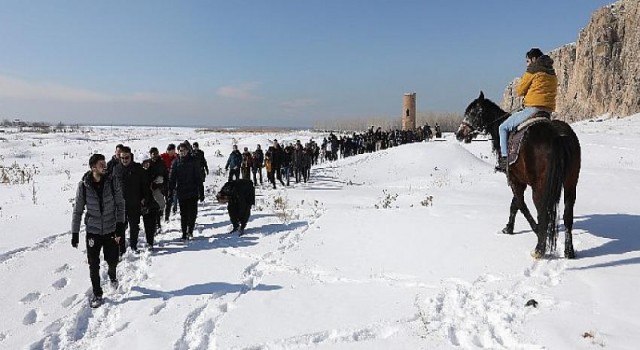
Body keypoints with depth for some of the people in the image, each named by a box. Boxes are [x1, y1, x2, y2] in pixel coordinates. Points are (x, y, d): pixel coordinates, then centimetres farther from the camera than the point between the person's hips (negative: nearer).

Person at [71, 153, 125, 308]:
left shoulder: (112, 181, -10)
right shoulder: (83, 185, -11)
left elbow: (120, 204, -5)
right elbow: (77, 210, -2)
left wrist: (120, 225, -13)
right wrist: (74, 233, -2)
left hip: (111, 230, 1)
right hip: (92, 231, 0)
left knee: (112, 260, 10)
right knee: (93, 265, 3)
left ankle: (112, 274, 45)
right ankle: (97, 294, 22)